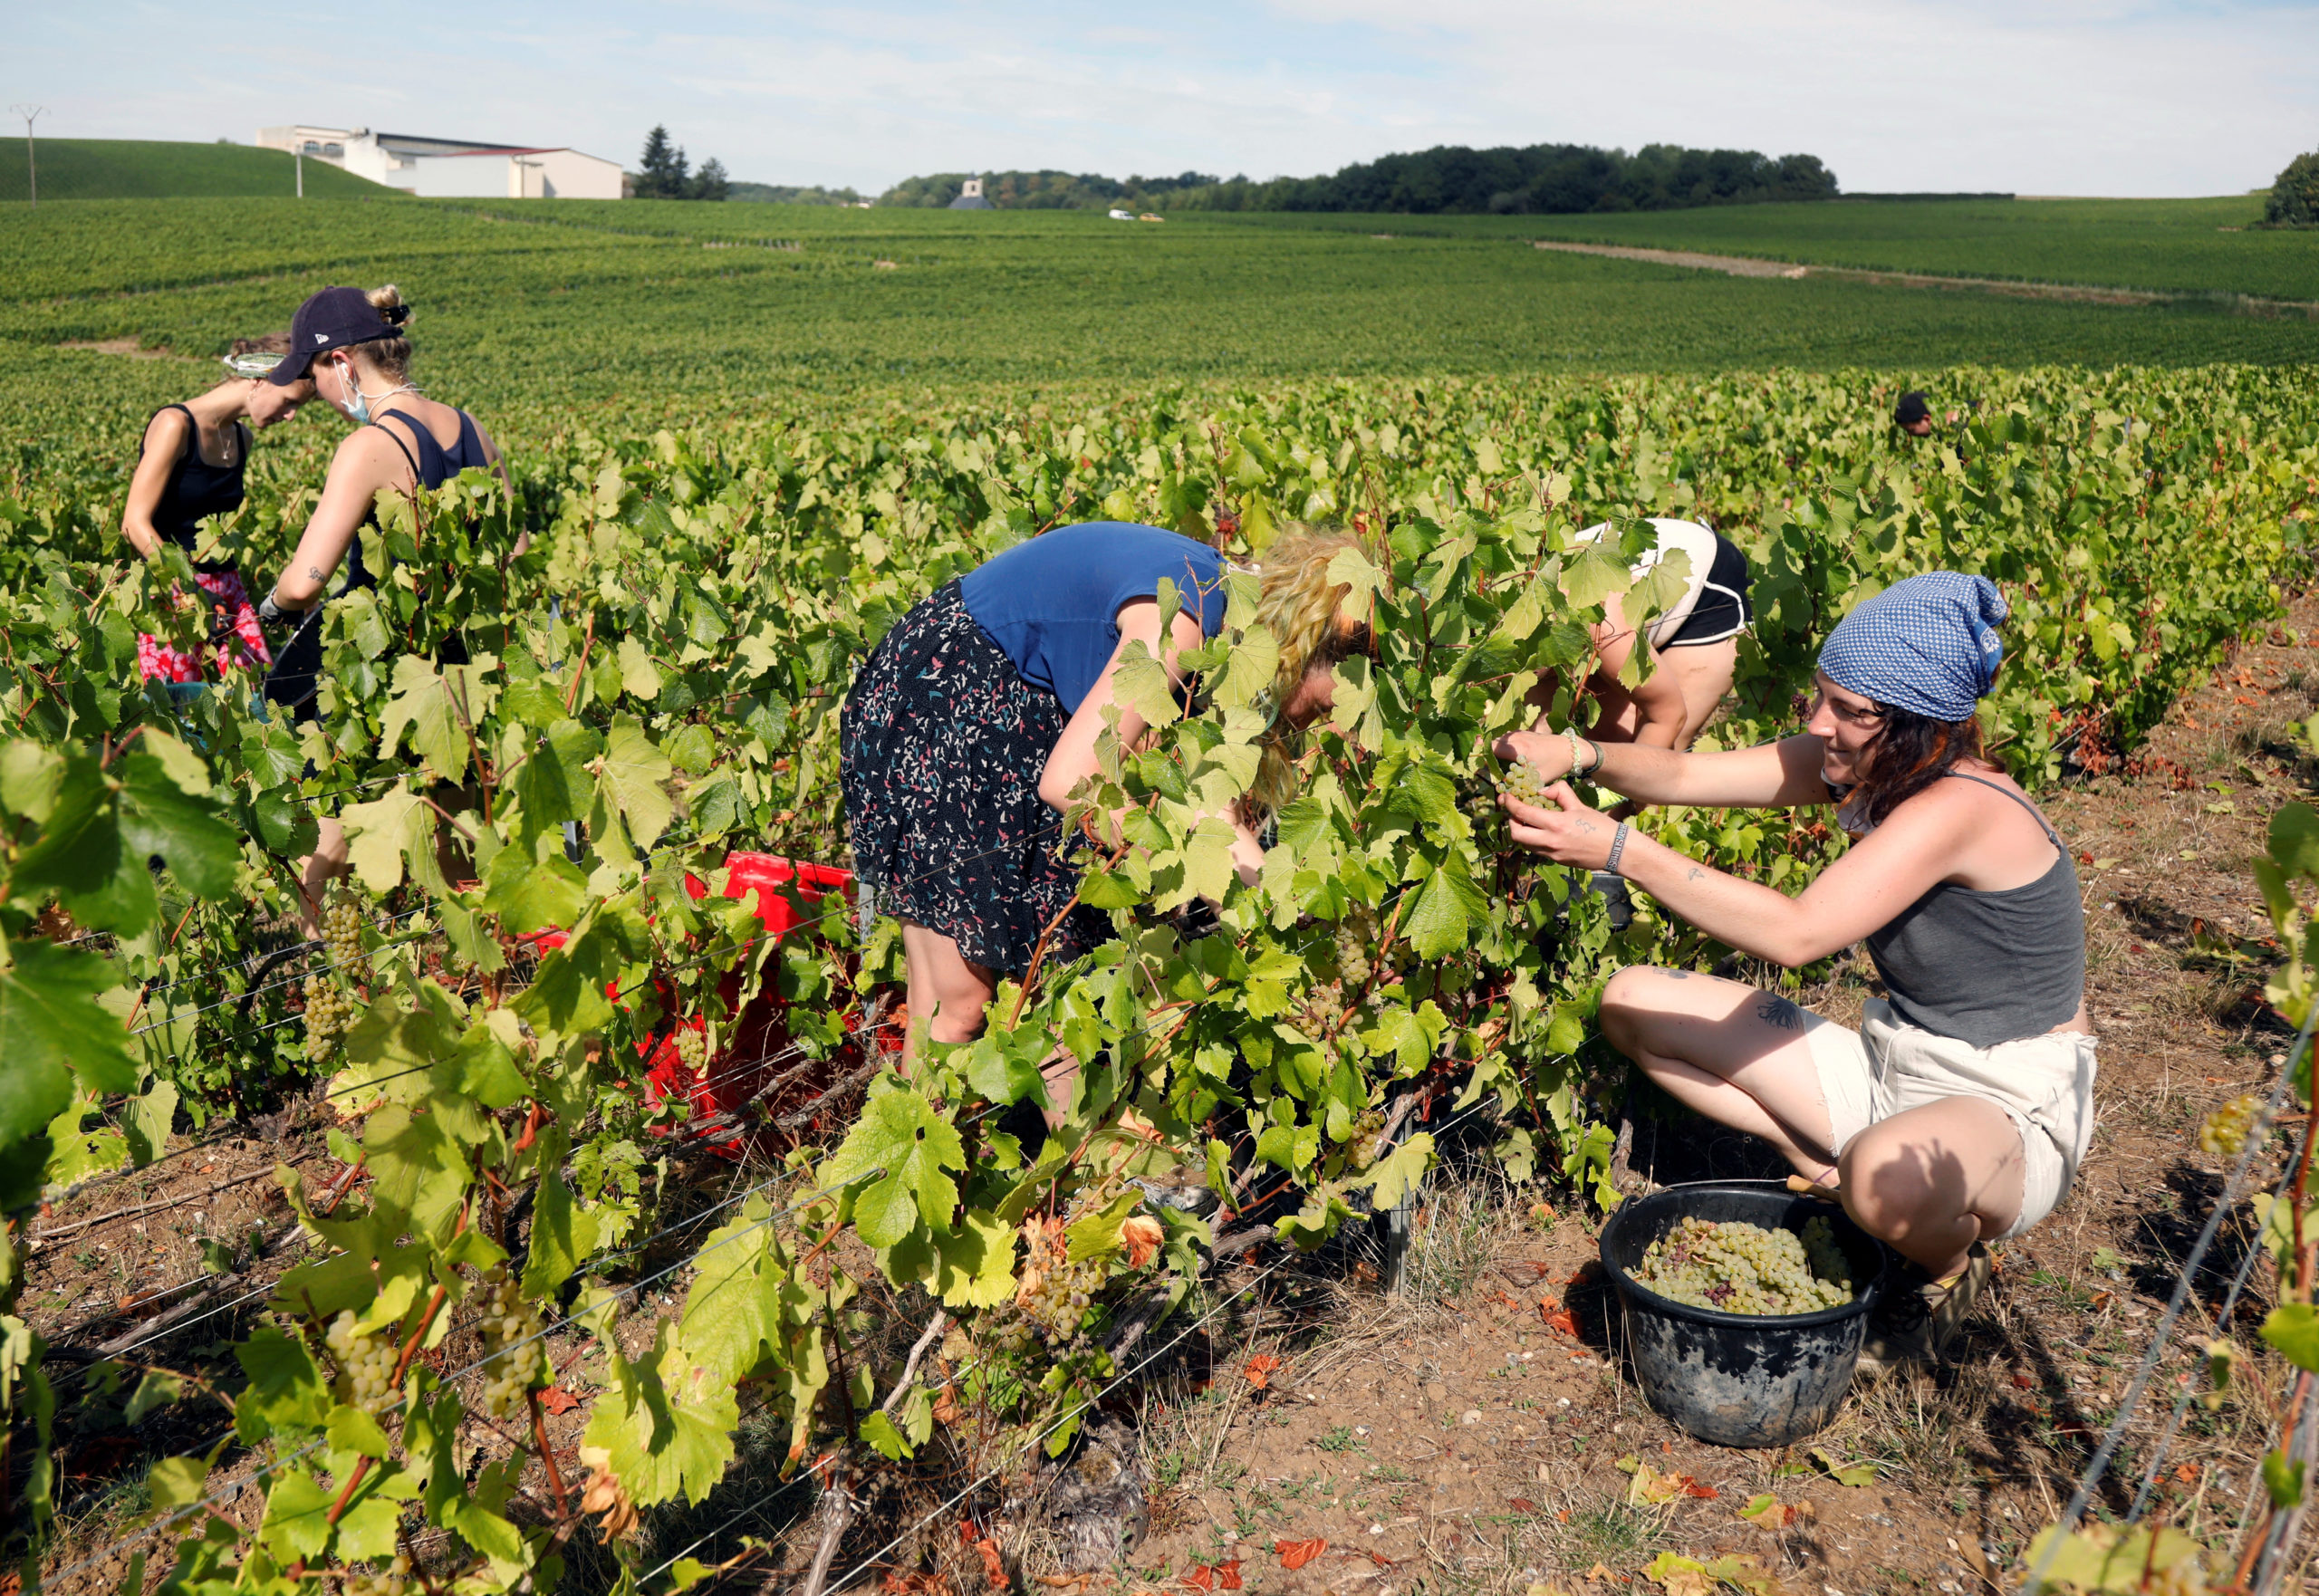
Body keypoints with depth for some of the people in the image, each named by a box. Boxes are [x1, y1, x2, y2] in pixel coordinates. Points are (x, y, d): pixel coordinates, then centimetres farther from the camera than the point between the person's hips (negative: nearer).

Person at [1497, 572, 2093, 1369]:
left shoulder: (1961, 806, -28)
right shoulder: (1856, 763, -4)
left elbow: (1796, 931, -37)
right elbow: (1683, 774, -8)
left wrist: (1620, 849, -41)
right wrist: (1577, 754, -29)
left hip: (2010, 1108, -7)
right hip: (1890, 1065, 7)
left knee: (1888, 1177, -44)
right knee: (1633, 1003, -4)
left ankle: (1949, 1266, -4)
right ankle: (1835, 1178, 0)